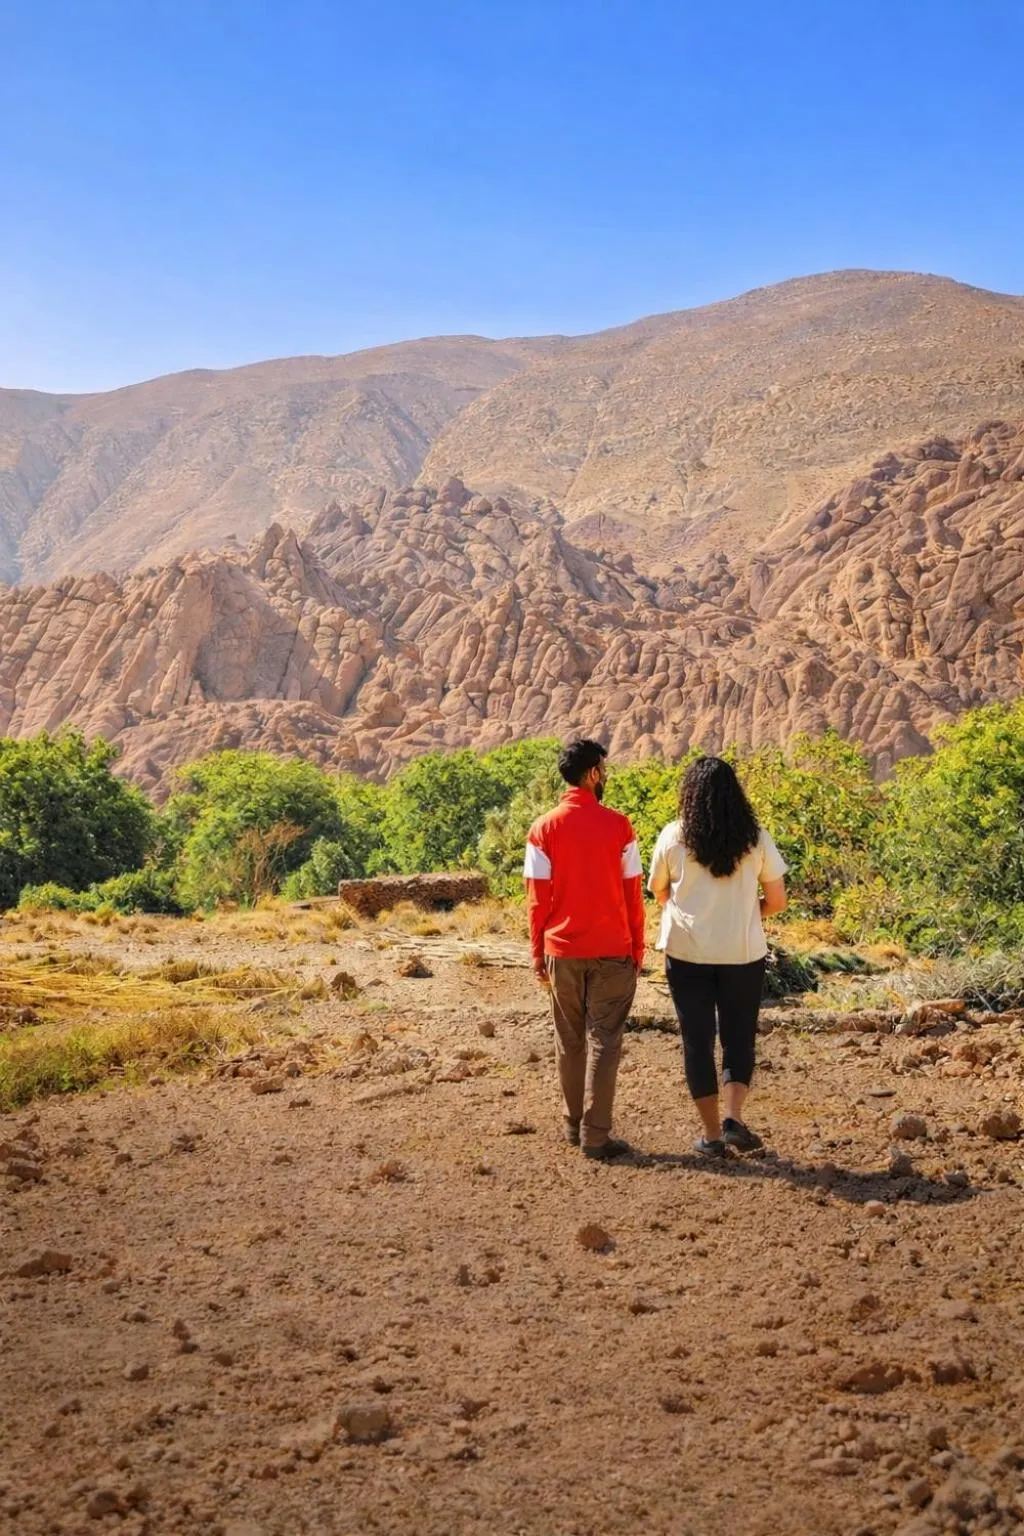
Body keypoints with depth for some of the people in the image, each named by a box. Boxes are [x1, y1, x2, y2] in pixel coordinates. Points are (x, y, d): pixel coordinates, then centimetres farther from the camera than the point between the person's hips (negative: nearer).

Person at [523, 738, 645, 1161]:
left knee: (569, 1042, 14)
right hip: (612, 951, -2)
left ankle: (573, 1125, 22)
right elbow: (633, 894, -3)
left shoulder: (544, 829, -2)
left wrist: (538, 955, 6)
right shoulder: (618, 826, -6)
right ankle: (595, 1135, 0)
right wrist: (637, 950, 7)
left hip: (562, 951, 2)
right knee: (603, 1042, 1)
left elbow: (537, 898, -2)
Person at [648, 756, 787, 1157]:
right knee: (739, 1039, 13)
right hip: (743, 953, 0)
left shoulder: (673, 837, -4)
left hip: (687, 952, 0)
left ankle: (712, 1134, 12)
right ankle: (733, 1119, -6)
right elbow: (776, 901, 2)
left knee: (697, 1040, 9)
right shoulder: (756, 838, -2)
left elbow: (659, 893, 10)